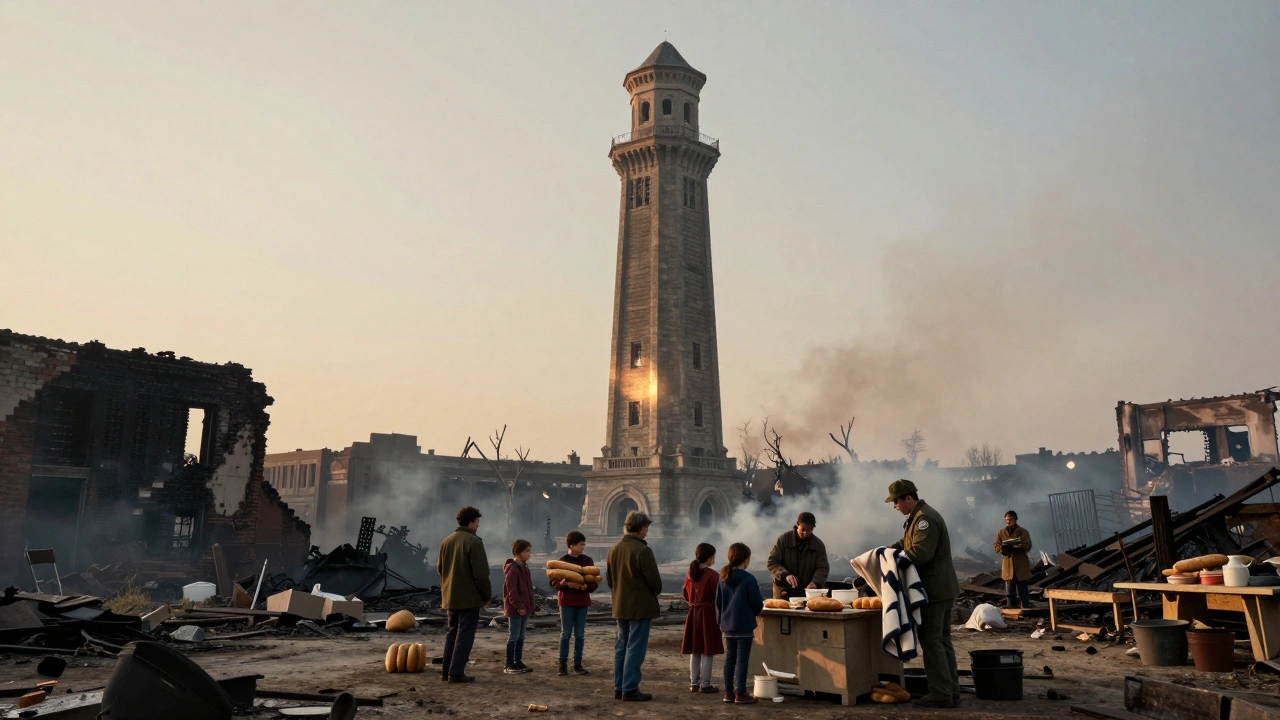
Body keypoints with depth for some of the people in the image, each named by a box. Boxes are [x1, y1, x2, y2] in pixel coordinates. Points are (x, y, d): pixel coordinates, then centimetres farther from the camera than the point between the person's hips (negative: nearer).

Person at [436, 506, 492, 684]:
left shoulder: (447, 541, 9)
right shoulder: (474, 542, -15)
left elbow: (439, 568, 17)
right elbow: (481, 572, -18)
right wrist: (487, 595, -6)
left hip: (450, 596, 7)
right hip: (469, 597, -7)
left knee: (452, 633, 17)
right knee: (465, 635, -1)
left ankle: (446, 670, 19)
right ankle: (456, 672, -1)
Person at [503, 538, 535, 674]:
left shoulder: (524, 567, 14)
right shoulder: (513, 569, -17)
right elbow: (512, 591, -20)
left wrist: (529, 606, 17)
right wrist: (519, 606, -20)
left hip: (524, 608, 9)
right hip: (515, 609, -9)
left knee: (521, 637, 14)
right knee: (513, 637, -2)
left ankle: (518, 662, 21)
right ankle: (509, 666, 5)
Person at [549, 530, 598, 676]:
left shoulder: (587, 560, 4)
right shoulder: (562, 561, -5)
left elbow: (594, 581, 6)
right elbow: (554, 582, -4)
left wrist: (591, 584, -16)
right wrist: (563, 584, -24)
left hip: (582, 601, 3)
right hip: (566, 601, -3)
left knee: (580, 634, 7)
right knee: (566, 633, 2)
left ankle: (578, 664, 14)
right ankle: (563, 663, 10)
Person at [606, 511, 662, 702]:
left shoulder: (614, 549, 6)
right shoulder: (643, 550, -18)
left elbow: (609, 578, 13)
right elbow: (654, 579, -16)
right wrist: (656, 591, 4)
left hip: (620, 606, 8)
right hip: (640, 606, -7)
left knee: (621, 646, 14)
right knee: (635, 648, -2)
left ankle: (618, 687, 19)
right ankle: (630, 689, 1)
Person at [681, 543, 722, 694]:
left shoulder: (690, 573, 4)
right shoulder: (713, 575, -15)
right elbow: (718, 598, -13)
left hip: (693, 613, 6)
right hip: (708, 614, -6)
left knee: (695, 651, 13)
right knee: (707, 652, 2)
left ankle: (694, 683, 19)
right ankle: (705, 684, 6)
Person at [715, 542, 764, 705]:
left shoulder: (723, 577, 4)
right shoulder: (749, 579, -16)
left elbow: (718, 601, 9)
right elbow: (757, 603, -13)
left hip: (727, 624, 6)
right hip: (744, 625, -6)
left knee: (729, 658, 13)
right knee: (742, 659, 1)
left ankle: (728, 692, 19)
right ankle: (740, 694, 5)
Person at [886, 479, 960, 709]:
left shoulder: (925, 518, -19)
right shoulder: (918, 517, 16)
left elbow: (920, 554, -26)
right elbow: (906, 543, 21)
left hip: (934, 590, -11)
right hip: (941, 589, 11)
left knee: (931, 641, -7)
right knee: (942, 640, 15)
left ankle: (941, 694, -4)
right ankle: (951, 690, 22)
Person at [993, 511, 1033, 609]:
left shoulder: (1023, 532, -1)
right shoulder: (1001, 533, 8)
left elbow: (1027, 546, -9)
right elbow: (996, 546, 5)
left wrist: (1014, 547, -25)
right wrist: (1003, 548, -17)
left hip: (1021, 565, -3)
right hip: (1008, 566, 3)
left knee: (1023, 592, -1)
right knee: (1010, 593, 6)